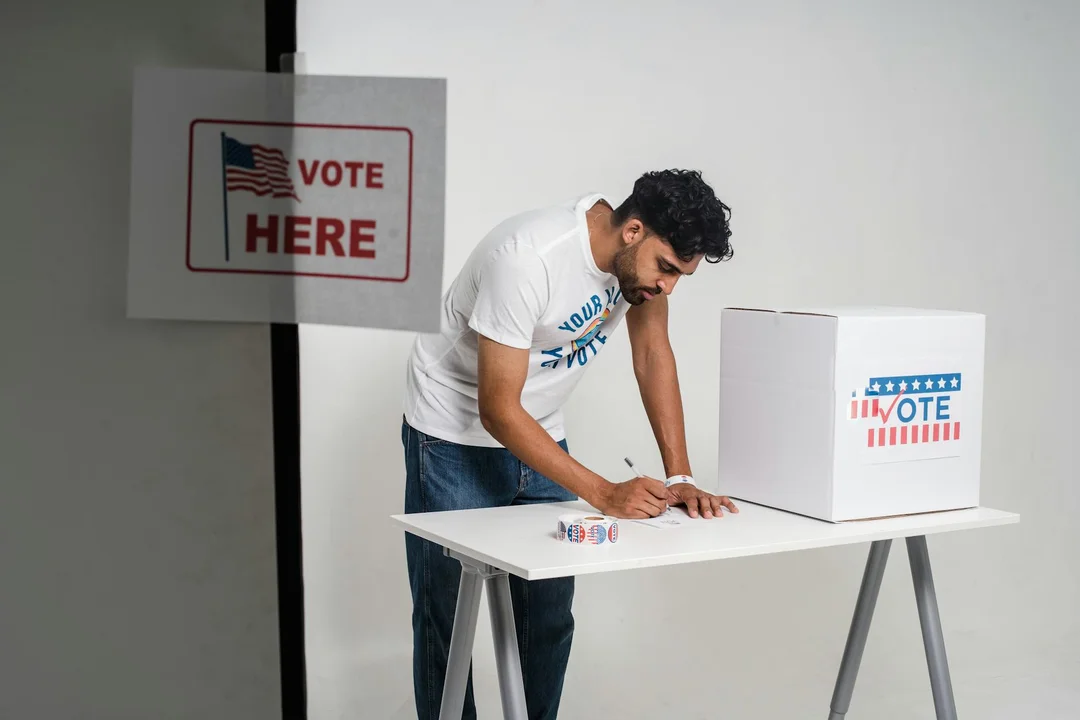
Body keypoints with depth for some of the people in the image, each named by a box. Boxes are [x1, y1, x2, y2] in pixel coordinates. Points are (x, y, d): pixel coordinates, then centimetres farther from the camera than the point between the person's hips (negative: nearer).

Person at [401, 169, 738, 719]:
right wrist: (605, 494, -34)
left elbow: (653, 353, -3)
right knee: (447, 618, -1)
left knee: (550, 616, 6)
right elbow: (498, 409, -31)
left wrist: (680, 479, -13)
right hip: (455, 438, -6)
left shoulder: (644, 250, -12)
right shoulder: (527, 258, -34)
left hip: (538, 435, 6)